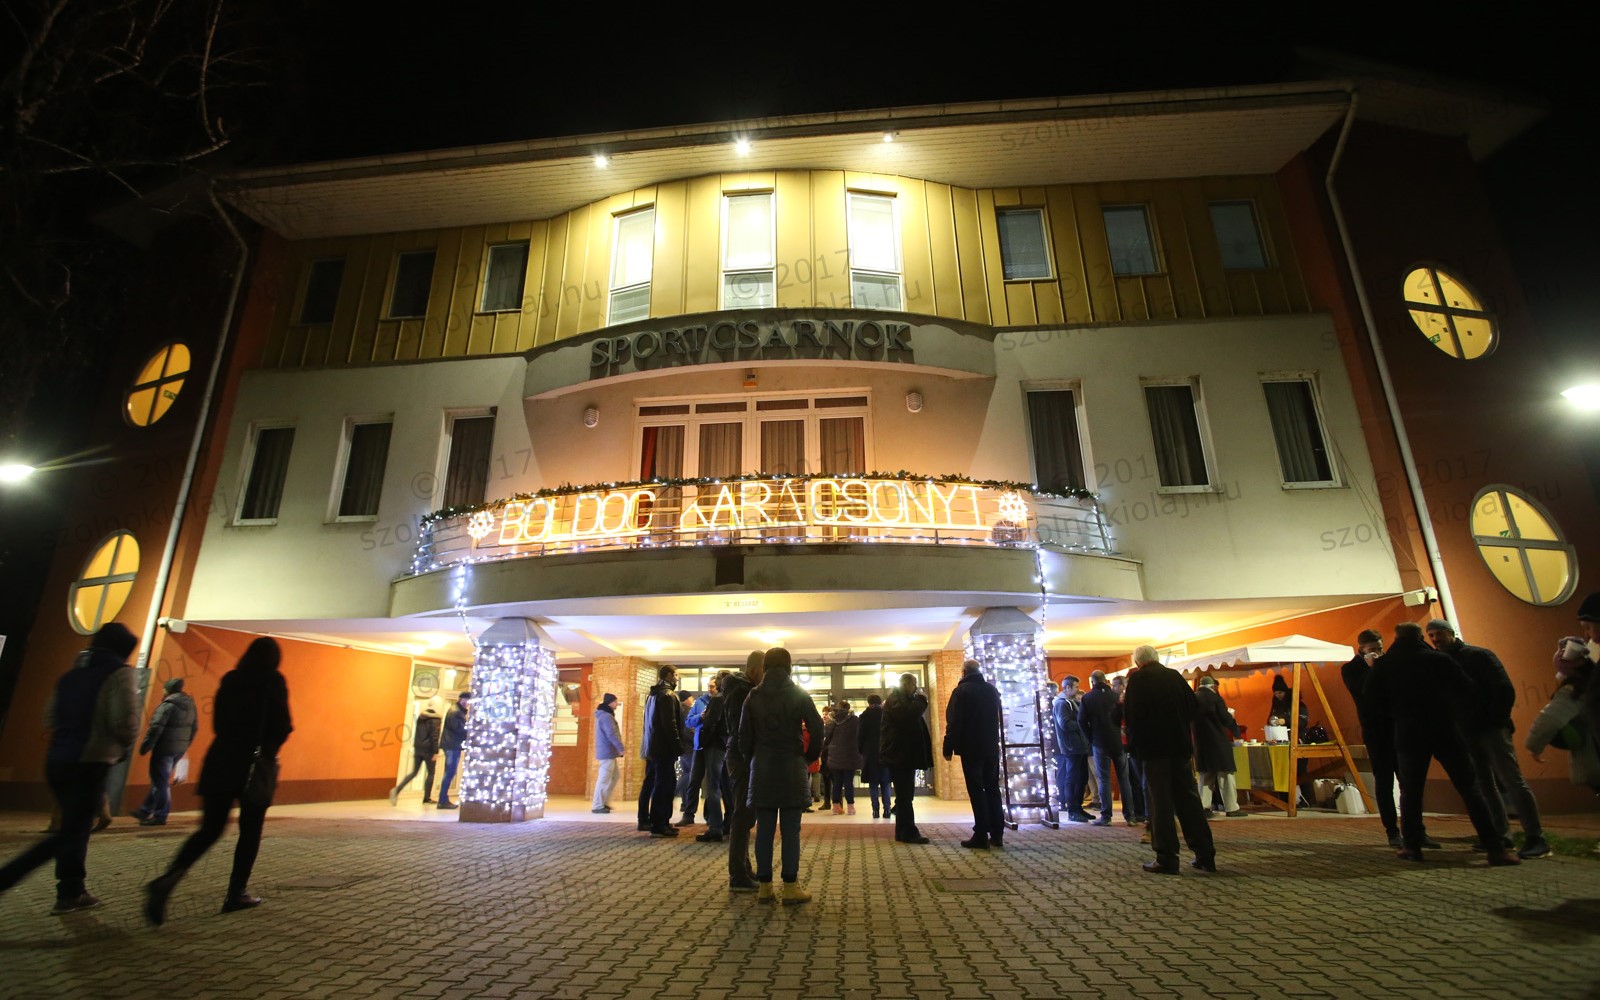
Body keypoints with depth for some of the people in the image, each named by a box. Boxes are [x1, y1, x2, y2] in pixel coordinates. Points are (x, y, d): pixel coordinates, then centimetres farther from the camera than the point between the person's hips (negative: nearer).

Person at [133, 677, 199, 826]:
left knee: (160, 782, 0)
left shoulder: (168, 705, -16)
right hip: (180, 749, 8)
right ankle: (146, 811, 30)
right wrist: (185, 745, 22)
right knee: (161, 781, 19)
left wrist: (145, 747, -10)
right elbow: (194, 727, 14)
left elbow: (156, 728, -18)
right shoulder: (190, 704, 10)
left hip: (164, 749, -8)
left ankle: (160, 816, 5)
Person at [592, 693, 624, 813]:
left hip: (608, 752, 10)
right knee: (604, 779, -6)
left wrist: (617, 750, 20)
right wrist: (621, 748, -19)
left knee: (614, 777, 15)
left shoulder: (603, 715, 17)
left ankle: (604, 802, 18)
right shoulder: (606, 716, -17)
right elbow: (612, 734, -22)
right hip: (607, 752, -10)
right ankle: (598, 806, -1)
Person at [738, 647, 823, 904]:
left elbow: (744, 735, 2)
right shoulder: (799, 695, -3)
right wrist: (810, 757, 7)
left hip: (762, 770, 2)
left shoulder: (753, 697, 2)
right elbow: (817, 730, -7)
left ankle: (764, 886, 11)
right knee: (791, 830, 2)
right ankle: (790, 887, 4)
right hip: (792, 769, -2)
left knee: (764, 829, 7)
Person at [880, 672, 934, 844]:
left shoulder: (904, 699, 23)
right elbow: (908, 715, -27)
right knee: (905, 795, -9)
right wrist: (921, 701, -15)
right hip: (899, 754, -11)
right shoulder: (896, 699, -10)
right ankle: (909, 832, -7)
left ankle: (903, 832, 17)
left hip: (904, 755, 11)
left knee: (905, 796, 12)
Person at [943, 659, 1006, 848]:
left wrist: (948, 748, -8)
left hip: (971, 748, -5)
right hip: (991, 747, 5)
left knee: (976, 790, -3)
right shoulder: (992, 690, 9)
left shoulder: (961, 691, -9)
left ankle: (981, 836, -4)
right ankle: (997, 834, 11)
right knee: (992, 789, 11)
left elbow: (953, 722, -12)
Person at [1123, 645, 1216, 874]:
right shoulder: (1174, 676, 4)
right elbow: (1194, 707, 8)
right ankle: (1205, 855, 19)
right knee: (1189, 799, 13)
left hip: (1153, 747, -4)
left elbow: (1131, 715, -12)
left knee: (1160, 803, 1)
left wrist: (1133, 742, 2)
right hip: (1180, 746, 5)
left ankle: (1167, 859, 4)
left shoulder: (1137, 679, -9)